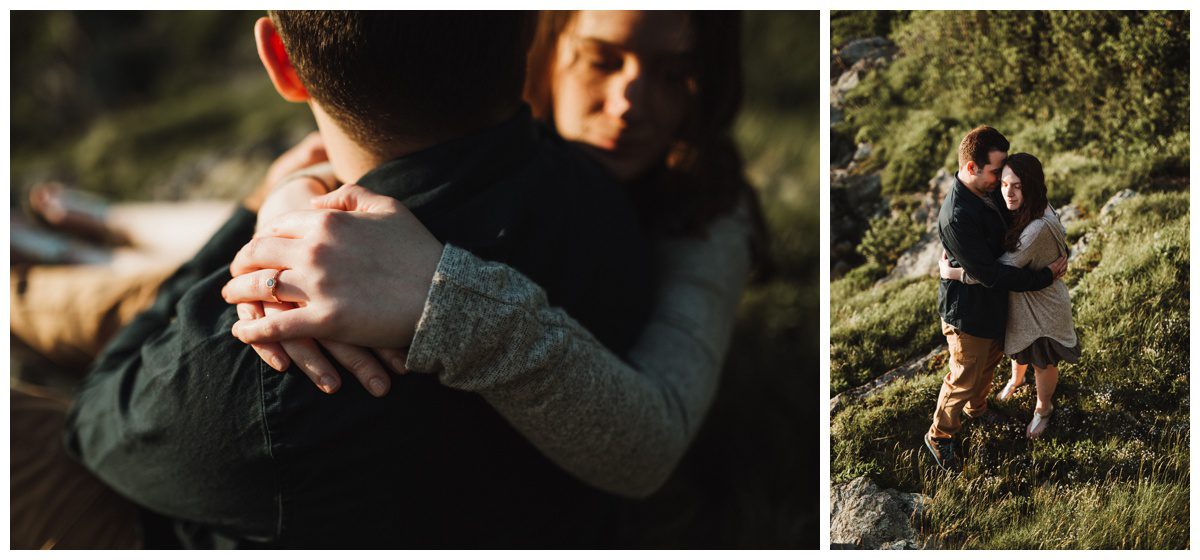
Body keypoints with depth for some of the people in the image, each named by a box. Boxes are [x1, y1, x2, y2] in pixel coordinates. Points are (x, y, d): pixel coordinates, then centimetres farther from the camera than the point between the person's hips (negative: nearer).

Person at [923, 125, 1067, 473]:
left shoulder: (988, 192, -8)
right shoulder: (957, 217, -37)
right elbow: (990, 274, -32)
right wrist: (1046, 277, -25)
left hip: (993, 302, 9)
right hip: (968, 311, -9)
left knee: (990, 359, 30)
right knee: (964, 379, 10)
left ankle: (977, 408, 56)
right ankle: (940, 437, 33)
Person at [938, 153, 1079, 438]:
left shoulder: (1039, 228, -39)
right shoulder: (1018, 212, -12)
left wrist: (953, 273, -25)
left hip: (1042, 307, -7)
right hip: (1017, 299, 7)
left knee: (1043, 361, 20)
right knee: (1018, 348, 33)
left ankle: (1043, 408, 47)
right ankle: (1016, 380, 64)